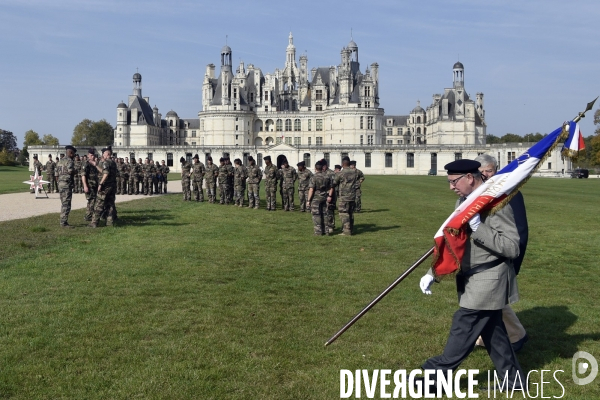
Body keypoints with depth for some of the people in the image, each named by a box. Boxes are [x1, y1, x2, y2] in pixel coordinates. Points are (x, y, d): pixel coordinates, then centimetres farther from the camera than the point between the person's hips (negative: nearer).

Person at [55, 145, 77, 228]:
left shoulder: (60, 161, 17)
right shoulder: (69, 161, -11)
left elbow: (57, 173, 18)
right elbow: (70, 171, -24)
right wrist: (75, 172, -4)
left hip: (60, 184, 9)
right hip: (67, 184, -9)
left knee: (63, 204, 16)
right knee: (66, 205, -6)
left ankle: (63, 221, 21)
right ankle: (64, 223, -6)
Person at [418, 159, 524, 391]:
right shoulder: (464, 201, 7)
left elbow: (512, 248, -23)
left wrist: (478, 227, -30)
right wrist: (432, 273, 6)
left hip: (486, 282, -9)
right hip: (474, 279, 9)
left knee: (463, 329, 0)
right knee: (492, 330, 17)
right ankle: (512, 379, 31)